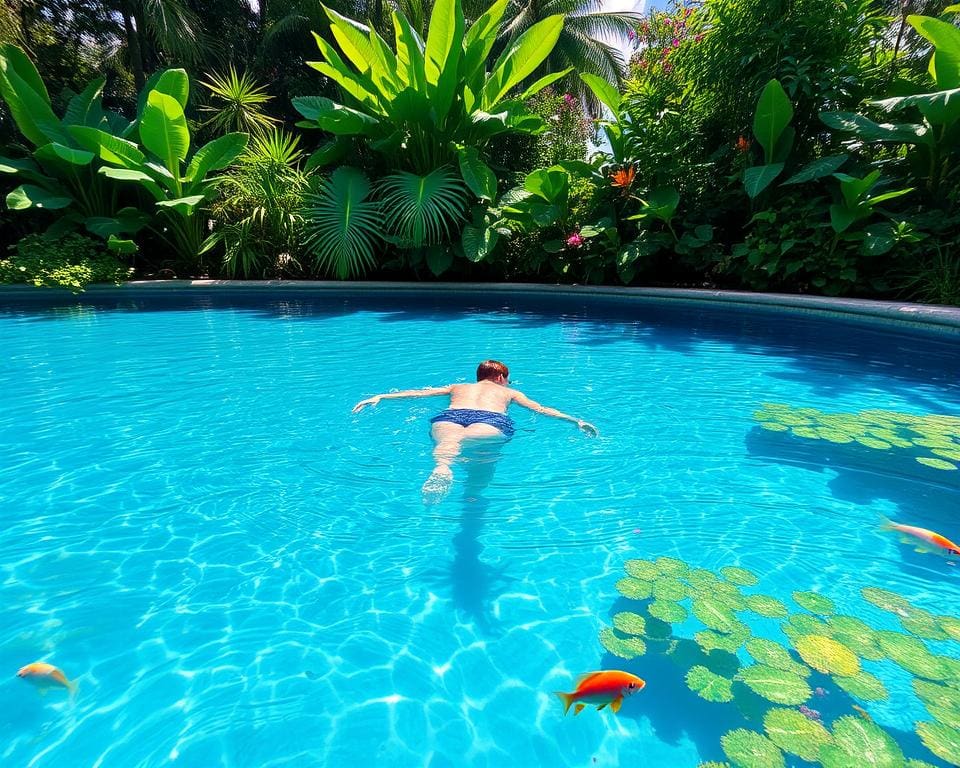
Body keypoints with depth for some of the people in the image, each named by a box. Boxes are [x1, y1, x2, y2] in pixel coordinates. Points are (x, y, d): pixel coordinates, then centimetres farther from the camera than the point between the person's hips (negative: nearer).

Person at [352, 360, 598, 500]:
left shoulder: (457, 387, 39)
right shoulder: (509, 391, 36)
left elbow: (418, 392, 33)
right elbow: (541, 409, 30)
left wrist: (380, 397, 34)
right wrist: (576, 420, 34)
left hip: (451, 415, 2)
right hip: (491, 419, -1)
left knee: (448, 440, -29)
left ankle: (442, 467, -64)